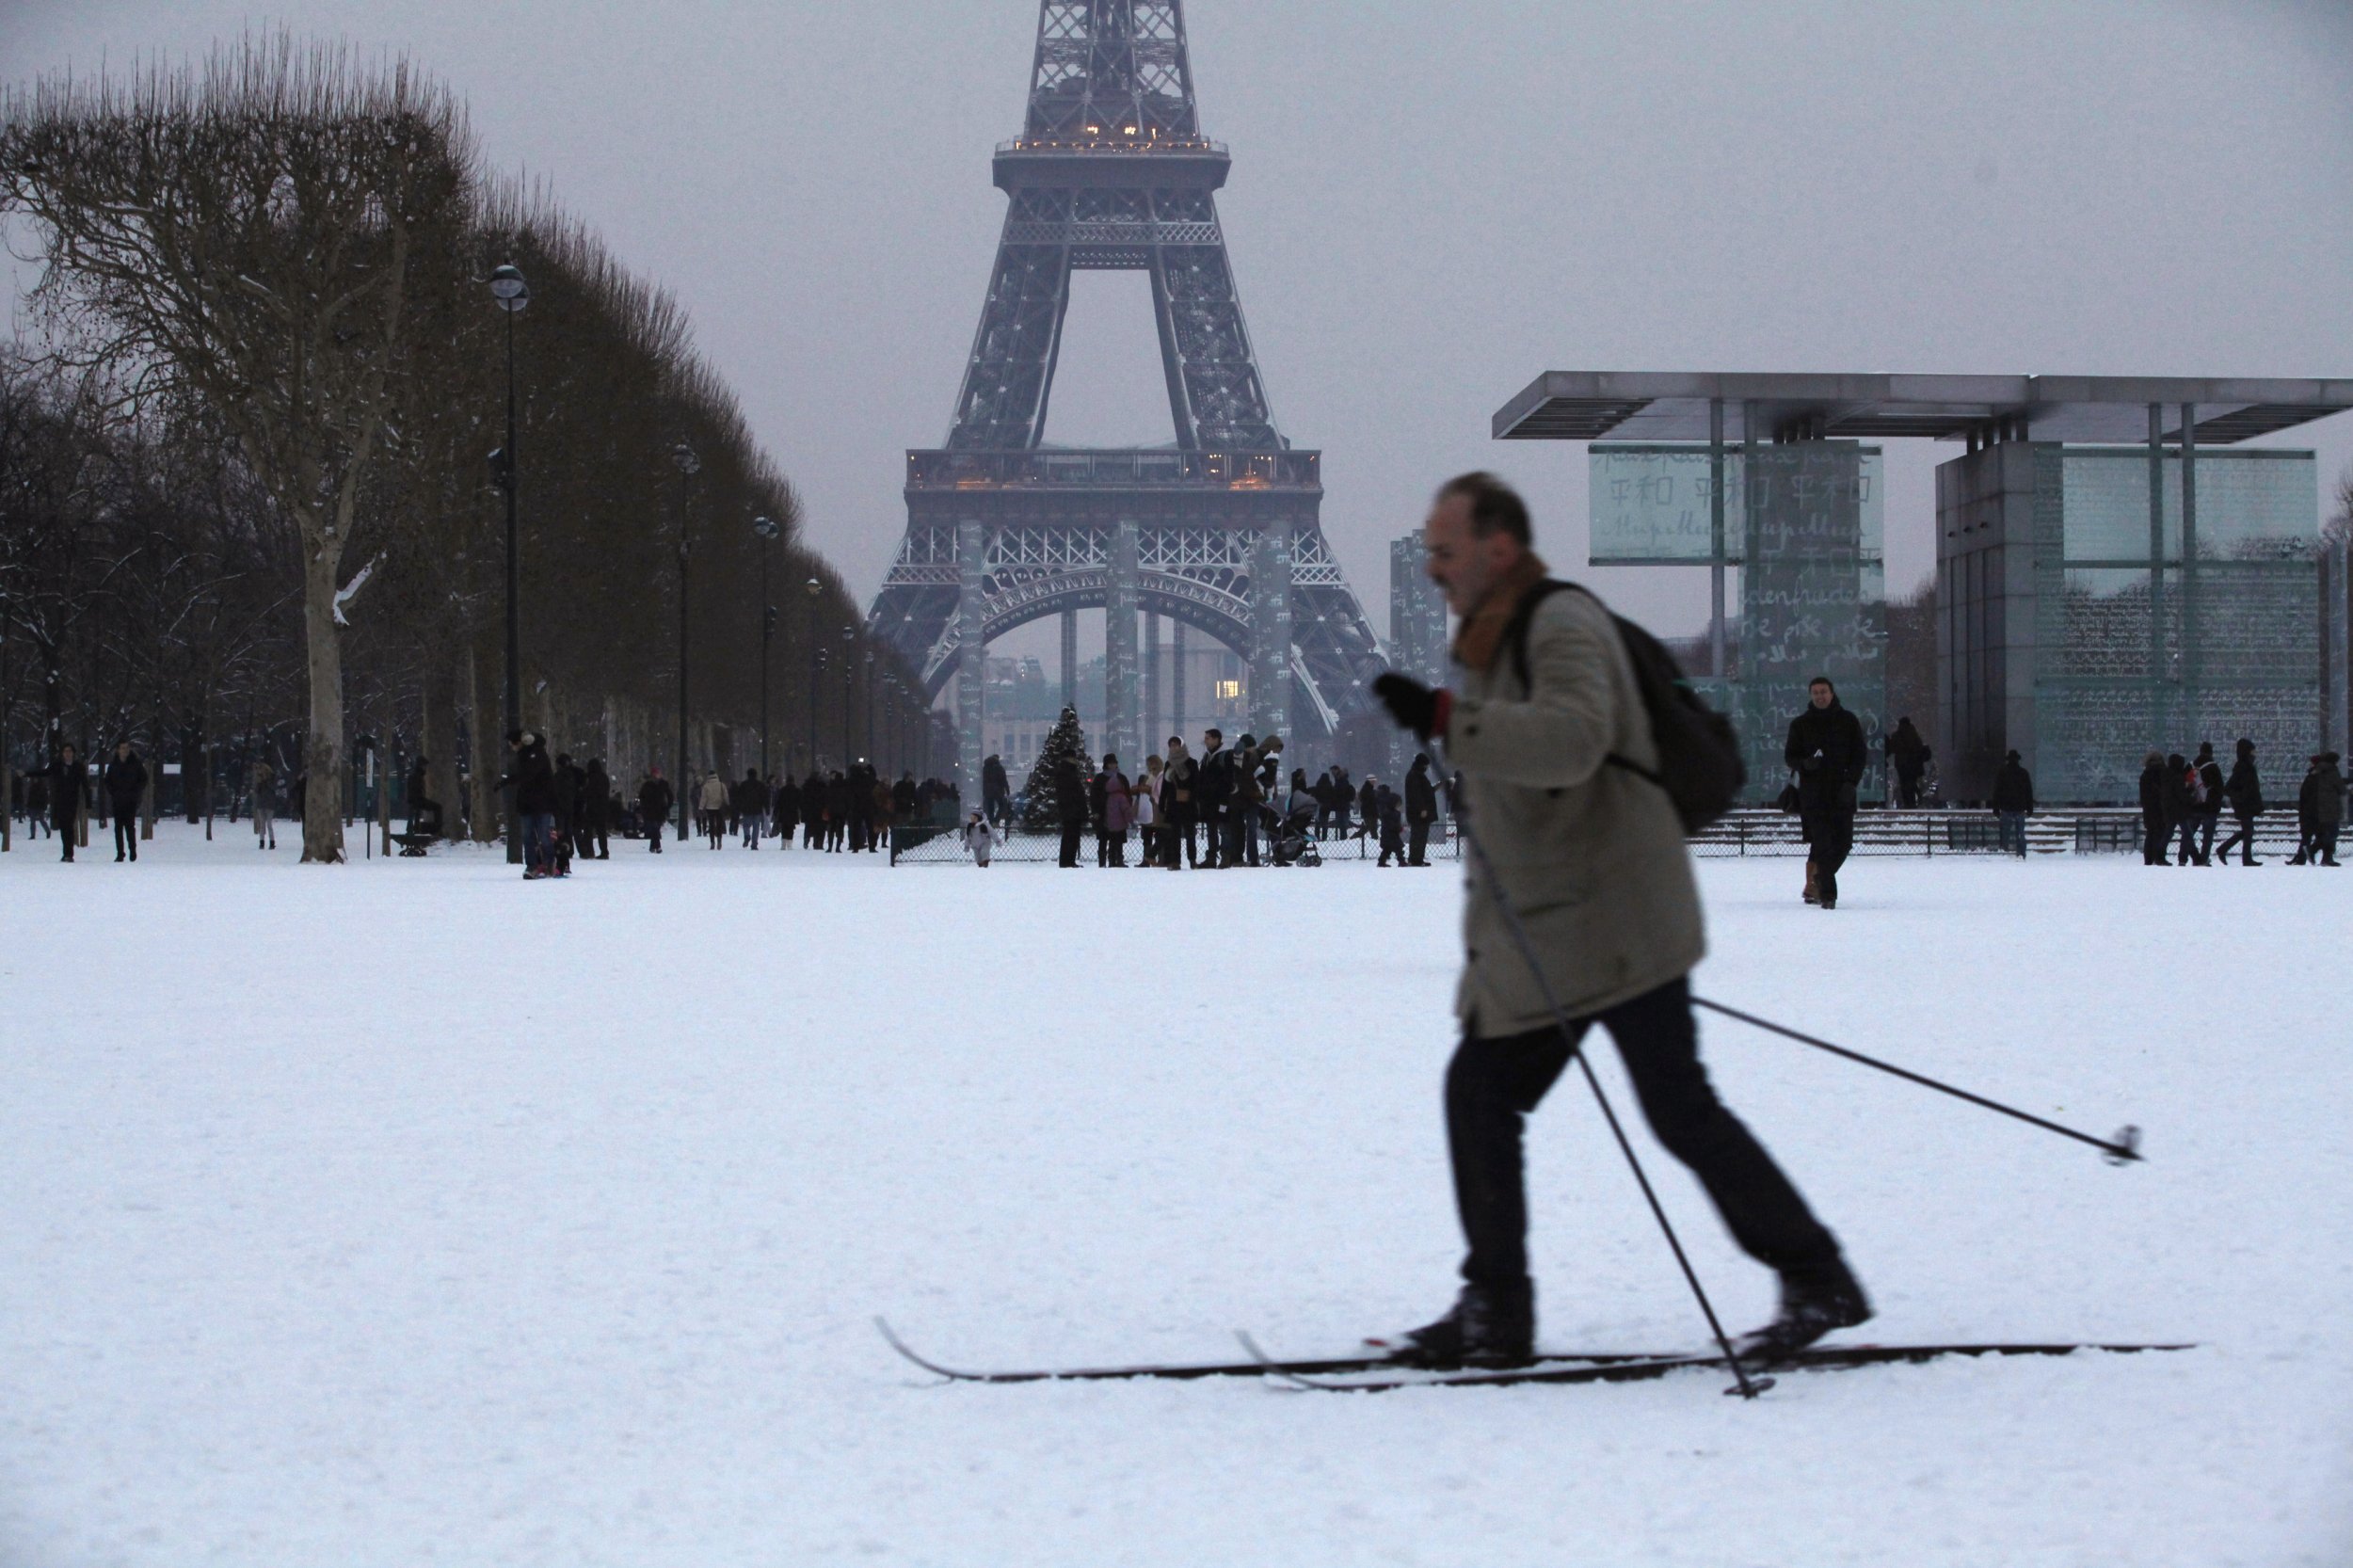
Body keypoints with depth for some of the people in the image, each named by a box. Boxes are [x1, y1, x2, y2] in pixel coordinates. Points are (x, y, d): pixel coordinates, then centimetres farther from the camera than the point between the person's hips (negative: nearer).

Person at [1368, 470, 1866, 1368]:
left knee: (1679, 1110, -8)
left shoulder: (1563, 627, -13)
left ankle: (1817, 1282, 2)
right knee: (1479, 1090, 4)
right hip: (1531, 938, 10)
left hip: (1616, 923, -10)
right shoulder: (1492, 639, 17)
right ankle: (1494, 1311, 10)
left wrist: (1445, 720, -38)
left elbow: (1574, 740, -33)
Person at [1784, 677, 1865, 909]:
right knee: (1822, 844, -11)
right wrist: (1805, 763, -14)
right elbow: (1790, 755, 9)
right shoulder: (1800, 724, 8)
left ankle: (1822, 879, 26)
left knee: (1843, 842, 1)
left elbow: (1859, 755, 7)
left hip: (1842, 793, 2)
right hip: (1813, 792, -1)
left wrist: (1851, 781, -7)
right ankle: (1827, 893, -12)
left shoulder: (1848, 721, 8)